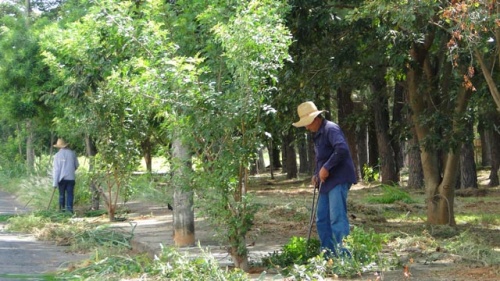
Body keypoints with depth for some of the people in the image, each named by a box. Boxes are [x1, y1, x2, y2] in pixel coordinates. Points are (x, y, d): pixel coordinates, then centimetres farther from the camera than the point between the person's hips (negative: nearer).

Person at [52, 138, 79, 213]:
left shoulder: (57, 155, -3)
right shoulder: (72, 153, 1)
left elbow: (56, 169, -5)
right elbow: (77, 165, 10)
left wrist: (55, 182, -5)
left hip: (61, 179, 0)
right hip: (71, 178, 0)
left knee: (62, 195, 12)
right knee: (70, 195, 0)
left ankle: (62, 210, 13)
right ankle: (69, 211, -10)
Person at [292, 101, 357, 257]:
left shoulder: (331, 129, -13)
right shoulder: (317, 135, 18)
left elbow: (342, 149, -28)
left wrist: (326, 168, -23)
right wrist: (316, 174, 11)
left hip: (338, 180, -10)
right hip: (326, 182, 10)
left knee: (337, 218, -14)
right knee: (322, 219, 11)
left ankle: (343, 254, -13)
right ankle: (328, 254, 18)